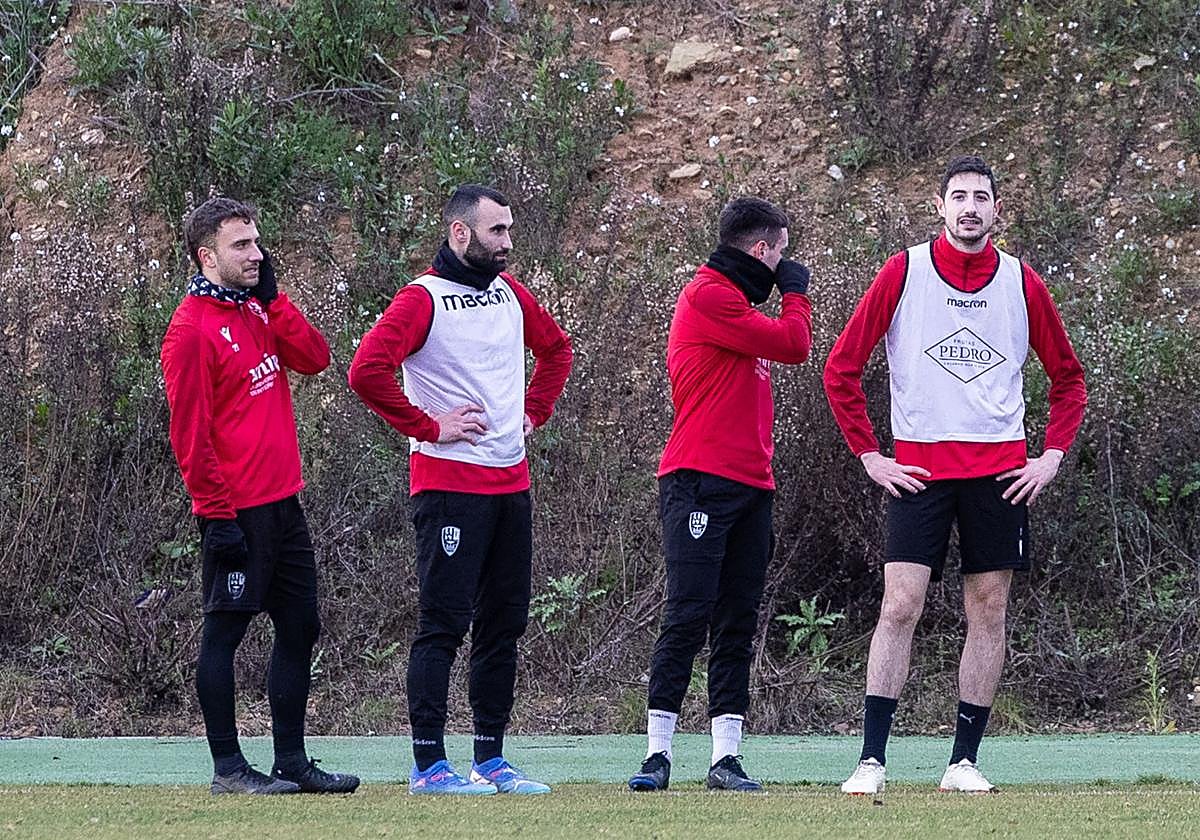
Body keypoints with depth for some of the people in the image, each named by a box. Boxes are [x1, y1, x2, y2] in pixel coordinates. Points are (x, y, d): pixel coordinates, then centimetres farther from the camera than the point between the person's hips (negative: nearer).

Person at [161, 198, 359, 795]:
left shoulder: (257, 309, 14)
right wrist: (217, 514, -17)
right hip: (237, 514, -9)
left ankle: (291, 760, 17)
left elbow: (314, 359, 5)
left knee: (300, 629, 10)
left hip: (283, 502, 9)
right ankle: (228, 768, 2)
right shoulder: (192, 327, -12)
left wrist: (272, 299, -2)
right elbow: (189, 432, -15)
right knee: (223, 634, -1)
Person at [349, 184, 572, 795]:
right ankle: (428, 764, -5)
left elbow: (556, 348, 31)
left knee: (504, 622, 9)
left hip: (511, 483, 8)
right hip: (450, 486, -7)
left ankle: (491, 760, 15)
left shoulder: (509, 292, 13)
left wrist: (533, 412, 16)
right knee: (444, 623, -7)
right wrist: (428, 427, -16)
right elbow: (367, 370, -22)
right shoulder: (423, 299, -9)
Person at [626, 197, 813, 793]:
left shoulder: (740, 304, 23)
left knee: (737, 626, 4)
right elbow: (793, 346, -11)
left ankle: (726, 757, 4)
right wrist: (796, 291, 8)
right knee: (688, 615, -10)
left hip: (750, 487, 9)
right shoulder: (708, 296, -7)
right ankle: (657, 754, -8)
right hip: (700, 484, -9)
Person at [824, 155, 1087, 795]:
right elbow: (841, 369, 3)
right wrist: (870, 456, -1)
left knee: (988, 611, 2)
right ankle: (871, 761, -9)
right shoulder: (903, 273, -1)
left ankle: (964, 761, 9)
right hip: (918, 469, -2)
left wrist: (1051, 456, 6)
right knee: (899, 607, -10)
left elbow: (1067, 377, 17)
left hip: (1000, 471, 2)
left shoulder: (1021, 283, 5)